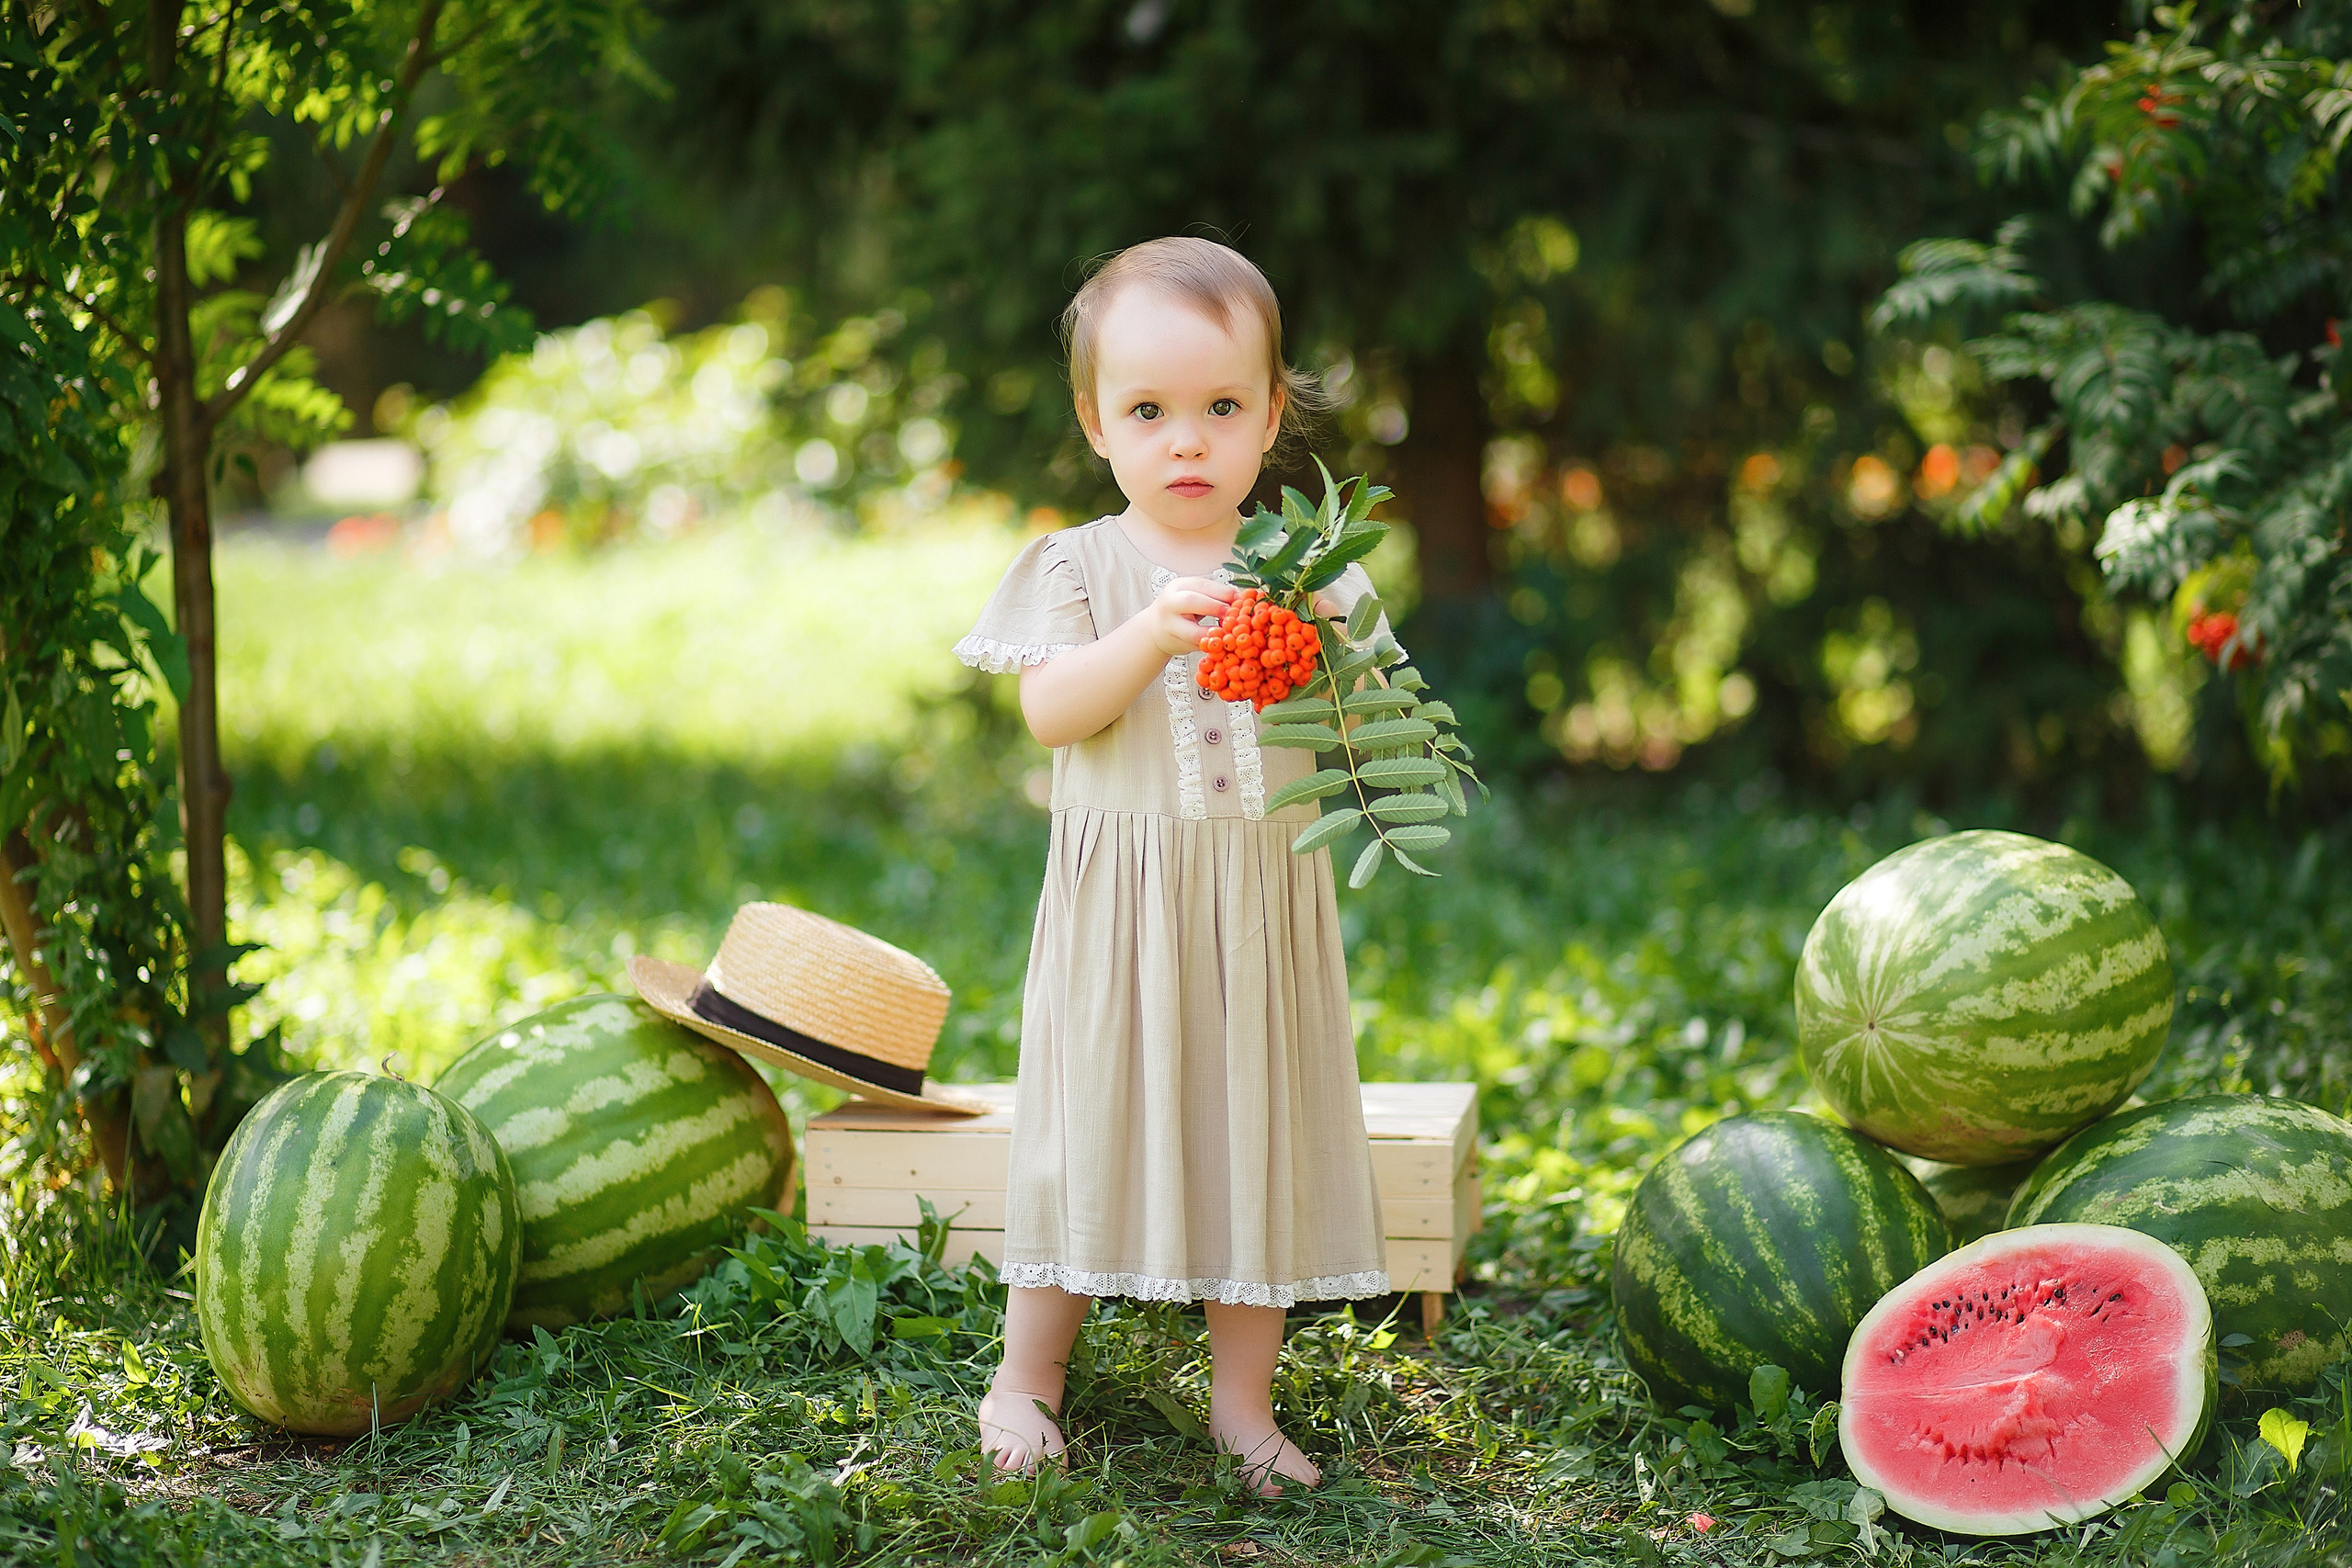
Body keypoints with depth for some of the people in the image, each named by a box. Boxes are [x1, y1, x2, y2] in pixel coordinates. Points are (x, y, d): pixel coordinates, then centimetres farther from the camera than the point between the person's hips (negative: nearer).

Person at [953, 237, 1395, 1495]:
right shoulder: (1081, 566, -1)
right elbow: (1048, 710, -13)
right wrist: (1147, 640, -27)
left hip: (1264, 904, 2)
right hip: (1122, 904, -2)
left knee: (1257, 1129, 7)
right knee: (1096, 1121, 4)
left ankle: (1242, 1399, 20)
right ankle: (1026, 1378, 20)